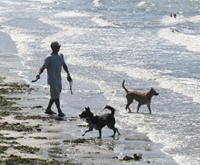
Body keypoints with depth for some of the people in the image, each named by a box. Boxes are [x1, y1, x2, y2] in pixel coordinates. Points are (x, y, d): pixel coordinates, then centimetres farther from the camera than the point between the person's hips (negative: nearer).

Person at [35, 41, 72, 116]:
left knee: (55, 95, 14)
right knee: (55, 96, -6)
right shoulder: (49, 58, -13)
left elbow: (64, 65, 25)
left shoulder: (60, 56, 10)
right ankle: (60, 112, -4)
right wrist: (39, 74, -36)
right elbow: (43, 67, -18)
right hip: (52, 80, -8)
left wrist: (68, 74, 19)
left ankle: (48, 109, 26)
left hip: (59, 80, 8)